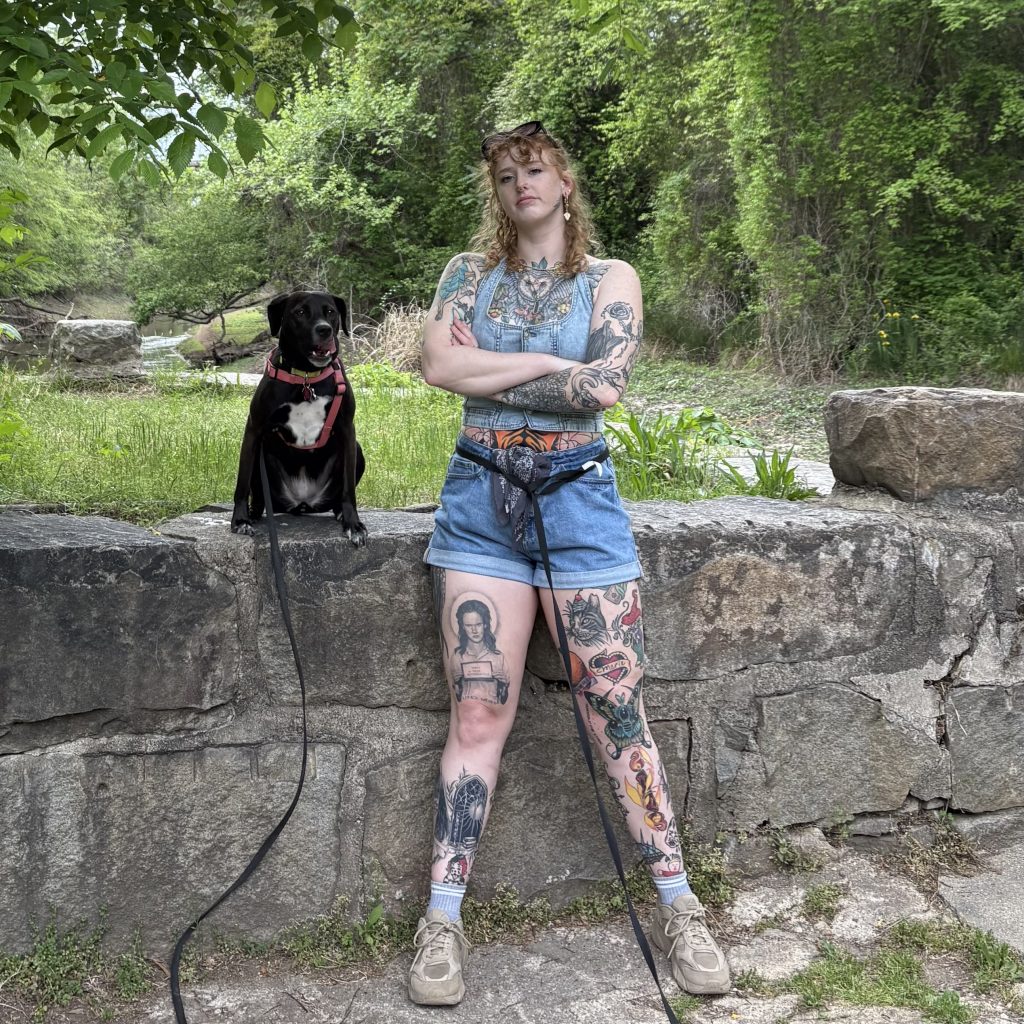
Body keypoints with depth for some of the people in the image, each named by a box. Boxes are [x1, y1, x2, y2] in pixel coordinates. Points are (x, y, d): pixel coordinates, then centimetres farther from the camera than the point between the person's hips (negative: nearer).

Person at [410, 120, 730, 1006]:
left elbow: (605, 385, -11)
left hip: (578, 501, -1)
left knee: (617, 711, -1)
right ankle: (443, 920, 6)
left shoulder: (611, 279, 6)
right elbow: (440, 365, -7)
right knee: (479, 712, -2)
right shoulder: (468, 274, 11)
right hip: (482, 504, 1)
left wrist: (488, 376, -6)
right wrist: (548, 364, -9)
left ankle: (678, 908, 11)